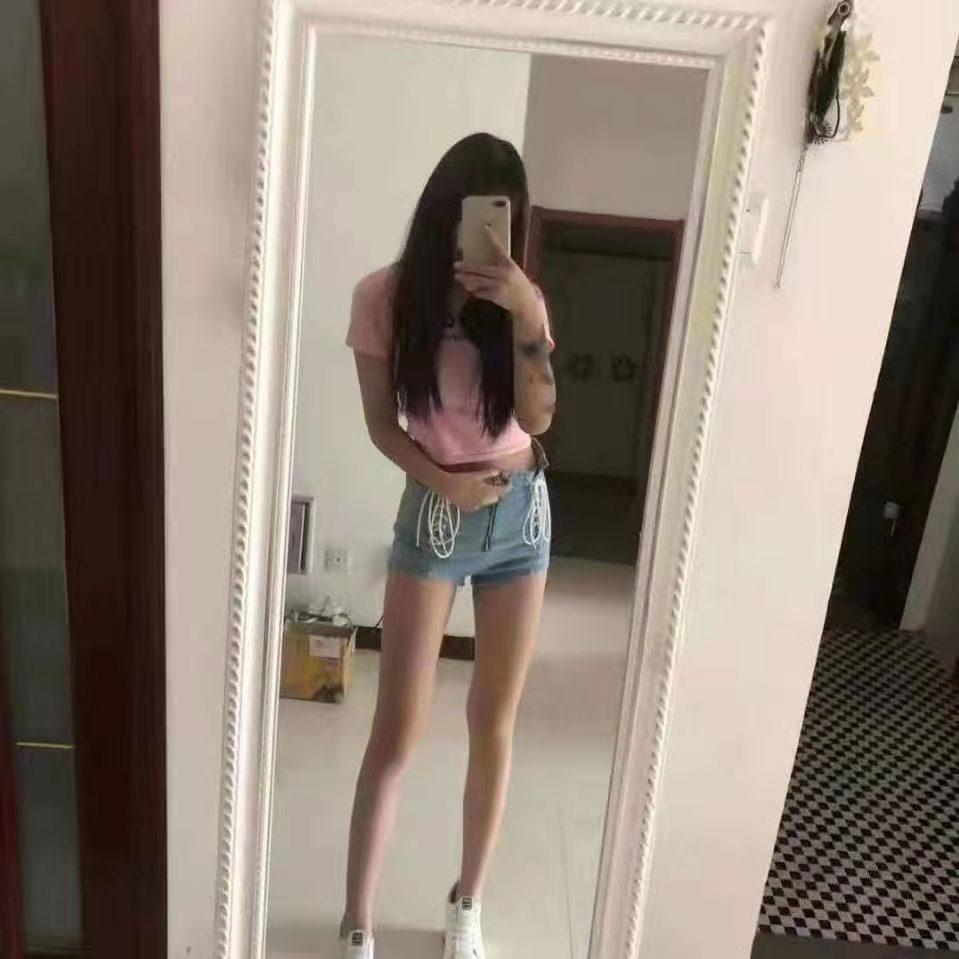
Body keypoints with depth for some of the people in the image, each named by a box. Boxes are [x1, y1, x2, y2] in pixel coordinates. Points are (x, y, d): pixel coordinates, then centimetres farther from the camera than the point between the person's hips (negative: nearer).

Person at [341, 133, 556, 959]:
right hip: (434, 516, -2)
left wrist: (526, 316, -23)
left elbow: (538, 416, -12)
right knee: (398, 731, 0)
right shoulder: (385, 296, -6)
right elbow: (382, 424, -3)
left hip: (522, 512, 3)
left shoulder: (520, 298, 0)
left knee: (495, 723, 10)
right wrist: (442, 480, -18)